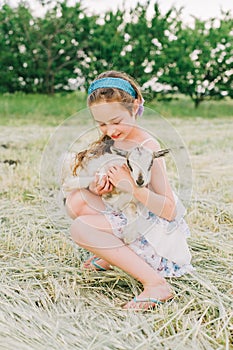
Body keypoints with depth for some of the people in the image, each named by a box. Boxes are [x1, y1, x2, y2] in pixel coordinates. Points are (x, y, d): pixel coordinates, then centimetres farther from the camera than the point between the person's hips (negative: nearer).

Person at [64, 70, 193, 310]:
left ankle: (155, 283, -22)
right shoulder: (111, 141, 5)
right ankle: (111, 254, 11)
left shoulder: (147, 147, -19)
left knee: (81, 228, -24)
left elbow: (170, 211, -22)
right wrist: (95, 188, -15)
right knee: (76, 201, -7)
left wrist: (133, 187, -33)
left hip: (156, 226, -8)